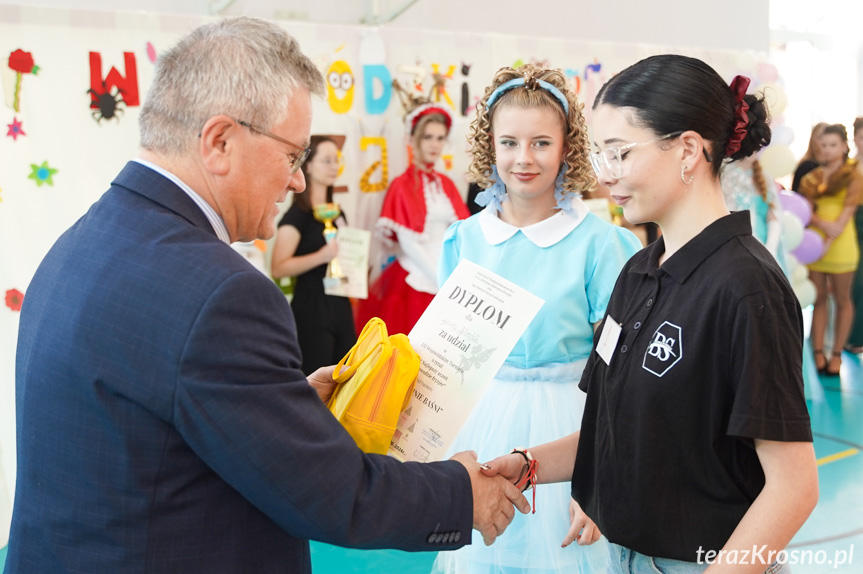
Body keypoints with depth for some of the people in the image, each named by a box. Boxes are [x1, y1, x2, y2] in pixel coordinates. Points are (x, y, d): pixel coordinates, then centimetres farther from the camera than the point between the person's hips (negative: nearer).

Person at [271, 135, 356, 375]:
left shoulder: (337, 213, 14)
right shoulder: (297, 214, -9)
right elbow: (278, 268, -19)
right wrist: (321, 256, -27)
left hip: (340, 306, 7)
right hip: (311, 308, -7)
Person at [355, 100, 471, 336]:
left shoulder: (446, 184, 10)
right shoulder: (402, 186, -4)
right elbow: (407, 241, -9)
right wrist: (440, 278, -12)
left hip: (447, 277, 5)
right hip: (415, 278, -4)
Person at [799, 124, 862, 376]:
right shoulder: (813, 177, 10)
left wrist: (829, 243, -18)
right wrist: (825, 225, -17)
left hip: (840, 245, -3)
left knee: (842, 300, 4)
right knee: (819, 298, 5)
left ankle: (836, 354, 12)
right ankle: (818, 352, 8)